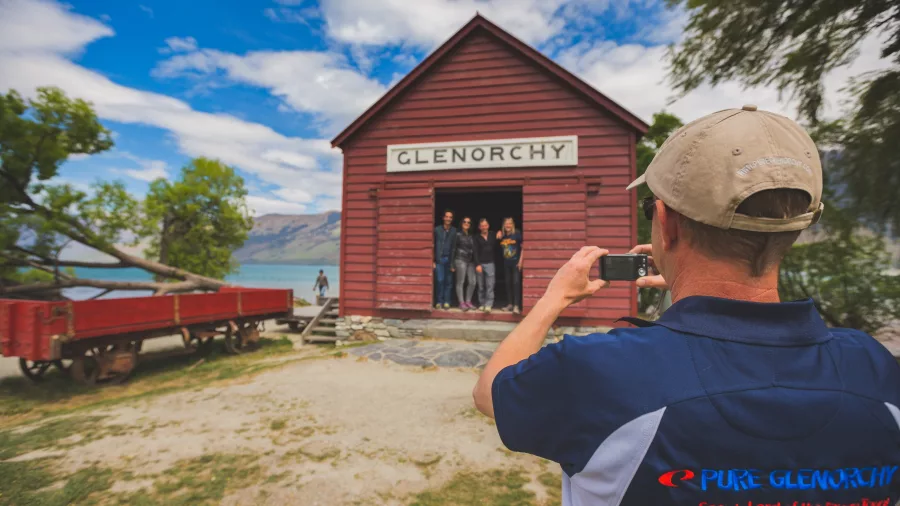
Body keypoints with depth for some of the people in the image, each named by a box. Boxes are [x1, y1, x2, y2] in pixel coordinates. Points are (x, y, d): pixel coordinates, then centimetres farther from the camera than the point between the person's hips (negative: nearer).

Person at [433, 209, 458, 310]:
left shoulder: (454, 231, 3)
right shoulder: (437, 229, 3)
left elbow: (454, 247, 1)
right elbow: (433, 246, 4)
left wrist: (453, 261, -5)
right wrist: (433, 261, -1)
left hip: (449, 259, 1)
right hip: (439, 259, -1)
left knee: (448, 282, 3)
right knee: (440, 280, -6)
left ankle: (446, 302, 11)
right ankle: (439, 301, 5)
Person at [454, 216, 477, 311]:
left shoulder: (472, 236, 16)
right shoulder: (458, 235, -1)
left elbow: (474, 250, 15)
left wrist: (476, 262, 8)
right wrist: (452, 264, -7)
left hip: (471, 261, 6)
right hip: (460, 260, -5)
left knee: (472, 282, 2)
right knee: (460, 282, -3)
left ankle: (468, 301, 16)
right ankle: (461, 303, 2)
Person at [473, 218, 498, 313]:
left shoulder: (493, 236, 9)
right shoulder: (477, 238, 5)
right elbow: (476, 252, -1)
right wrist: (477, 264, -11)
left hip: (490, 263, 0)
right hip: (480, 264, 0)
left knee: (490, 285, -7)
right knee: (481, 286, 5)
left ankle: (488, 305, -7)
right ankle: (482, 304, 12)